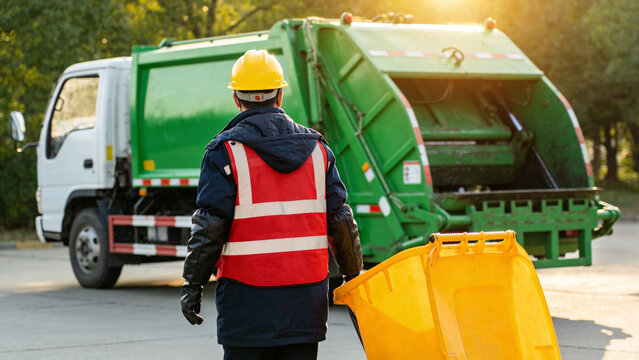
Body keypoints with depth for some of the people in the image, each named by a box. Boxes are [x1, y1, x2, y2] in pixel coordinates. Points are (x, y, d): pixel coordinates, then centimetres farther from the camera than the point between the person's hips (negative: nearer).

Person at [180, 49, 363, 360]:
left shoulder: (226, 151, -5)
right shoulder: (316, 147, 7)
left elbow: (210, 227, -10)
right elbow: (340, 221, 7)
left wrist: (193, 284, -3)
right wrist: (353, 275, 17)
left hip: (248, 296, -3)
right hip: (307, 293, 4)